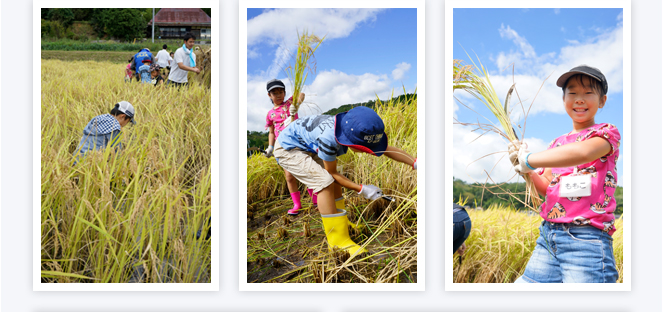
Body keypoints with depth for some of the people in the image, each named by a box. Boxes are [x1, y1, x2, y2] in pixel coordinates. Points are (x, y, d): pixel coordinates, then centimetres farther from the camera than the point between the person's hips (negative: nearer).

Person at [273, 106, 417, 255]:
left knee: (334, 181, 10)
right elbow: (332, 172, -21)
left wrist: (414, 162, -15)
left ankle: (341, 224, 29)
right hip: (287, 149, -9)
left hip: (306, 147, 9)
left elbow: (386, 148, -7)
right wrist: (361, 189, -21)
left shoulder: (352, 129, -16)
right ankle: (338, 241, -17)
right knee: (325, 182, -21)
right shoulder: (328, 139, -38)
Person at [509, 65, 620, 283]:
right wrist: (526, 169, -5)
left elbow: (583, 152, -23)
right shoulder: (557, 144, 19)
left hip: (585, 240, -6)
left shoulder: (607, 133, 0)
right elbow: (546, 188, 15)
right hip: (548, 235, 7)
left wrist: (528, 159, -16)